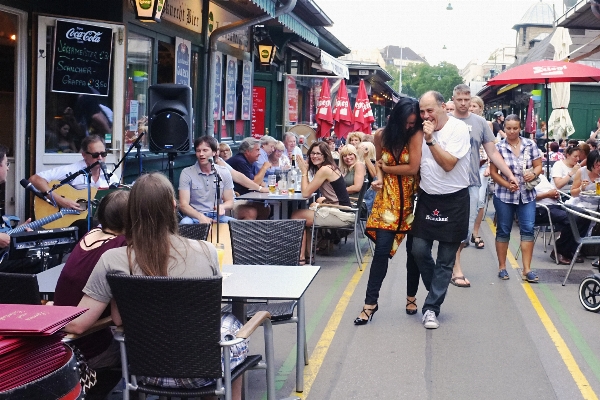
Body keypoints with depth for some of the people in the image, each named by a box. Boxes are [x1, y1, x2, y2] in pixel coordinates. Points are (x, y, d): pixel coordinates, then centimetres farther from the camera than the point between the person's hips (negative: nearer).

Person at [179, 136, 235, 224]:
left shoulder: (224, 173, 8)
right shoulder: (186, 173, 0)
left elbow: (229, 202, 10)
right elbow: (183, 205, -7)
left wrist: (222, 207, -16)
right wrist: (200, 217, -26)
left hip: (217, 217, 2)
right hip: (194, 216, -2)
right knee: (185, 223, -37)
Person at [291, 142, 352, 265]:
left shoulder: (325, 169, -14)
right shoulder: (330, 167, 15)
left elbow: (306, 193, -11)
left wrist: (304, 171, -4)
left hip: (340, 215, -10)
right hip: (337, 211, 10)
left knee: (297, 216, -3)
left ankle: (301, 257, 3)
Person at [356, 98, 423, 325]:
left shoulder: (416, 135, -10)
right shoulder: (382, 135, 1)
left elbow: (413, 168, -16)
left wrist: (387, 168, -4)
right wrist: (379, 178, -3)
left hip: (411, 199, -1)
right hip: (388, 198, 2)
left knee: (414, 250, 7)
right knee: (382, 249, -5)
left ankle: (411, 297, 25)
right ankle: (371, 301, 1)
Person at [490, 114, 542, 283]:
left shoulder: (530, 144, 2)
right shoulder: (499, 147, -5)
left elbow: (538, 166, 5)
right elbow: (493, 172, -4)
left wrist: (534, 174, -17)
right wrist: (508, 185, -17)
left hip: (527, 194, 2)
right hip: (504, 195, -1)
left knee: (528, 229, -5)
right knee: (503, 231, 7)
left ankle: (527, 269, 0)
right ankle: (502, 267, 19)